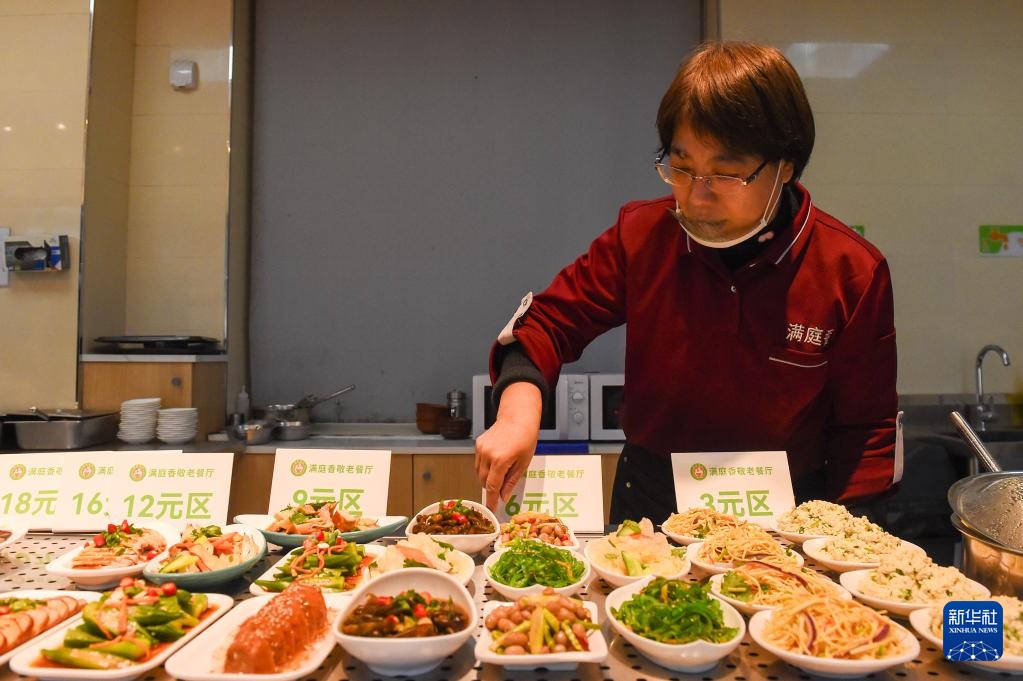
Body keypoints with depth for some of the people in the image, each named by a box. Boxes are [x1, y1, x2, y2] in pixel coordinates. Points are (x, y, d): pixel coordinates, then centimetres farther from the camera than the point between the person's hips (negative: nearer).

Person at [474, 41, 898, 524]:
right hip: (648, 503, 1)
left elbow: (866, 427, 0)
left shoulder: (853, 274, -7)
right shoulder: (641, 235, -5)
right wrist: (519, 409, -19)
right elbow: (551, 320, 0)